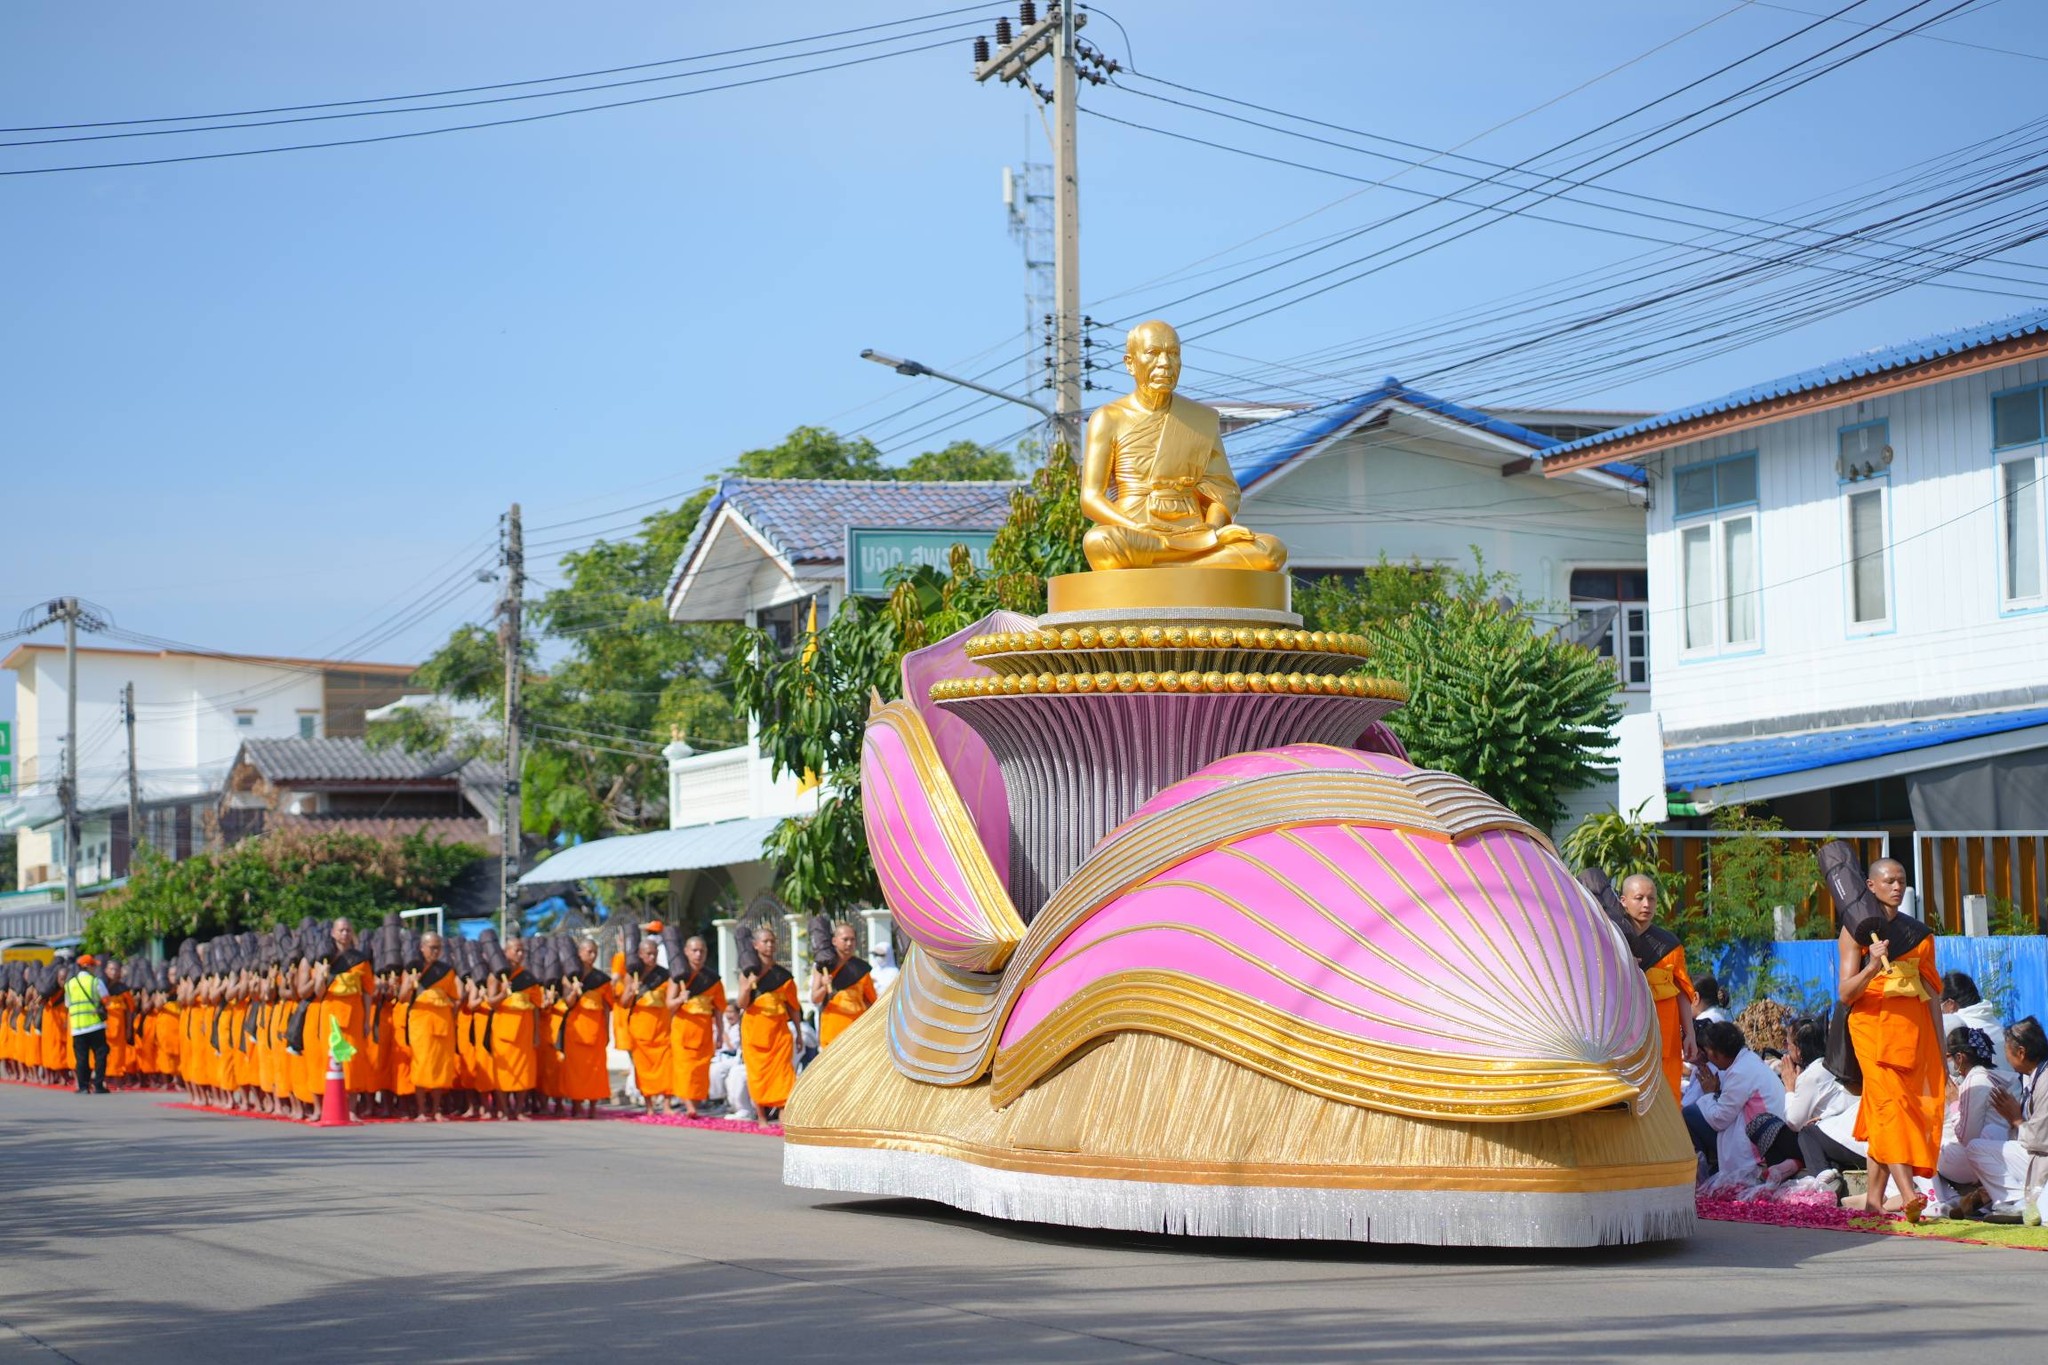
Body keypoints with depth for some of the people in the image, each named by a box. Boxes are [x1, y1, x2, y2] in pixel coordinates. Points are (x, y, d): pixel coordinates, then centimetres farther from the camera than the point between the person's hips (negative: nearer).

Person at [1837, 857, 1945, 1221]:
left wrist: (1941, 1051, 12)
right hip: (1874, 1026, -4)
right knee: (1890, 1101, -19)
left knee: (1882, 1111, 1)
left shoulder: (1917, 932, 15)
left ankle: (1875, 1196, 8)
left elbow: (1932, 993, 15)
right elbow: (1845, 993, -5)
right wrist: (1872, 967, -24)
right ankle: (1907, 1192, -32)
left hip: (1913, 1027, 4)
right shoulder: (1856, 930, 2)